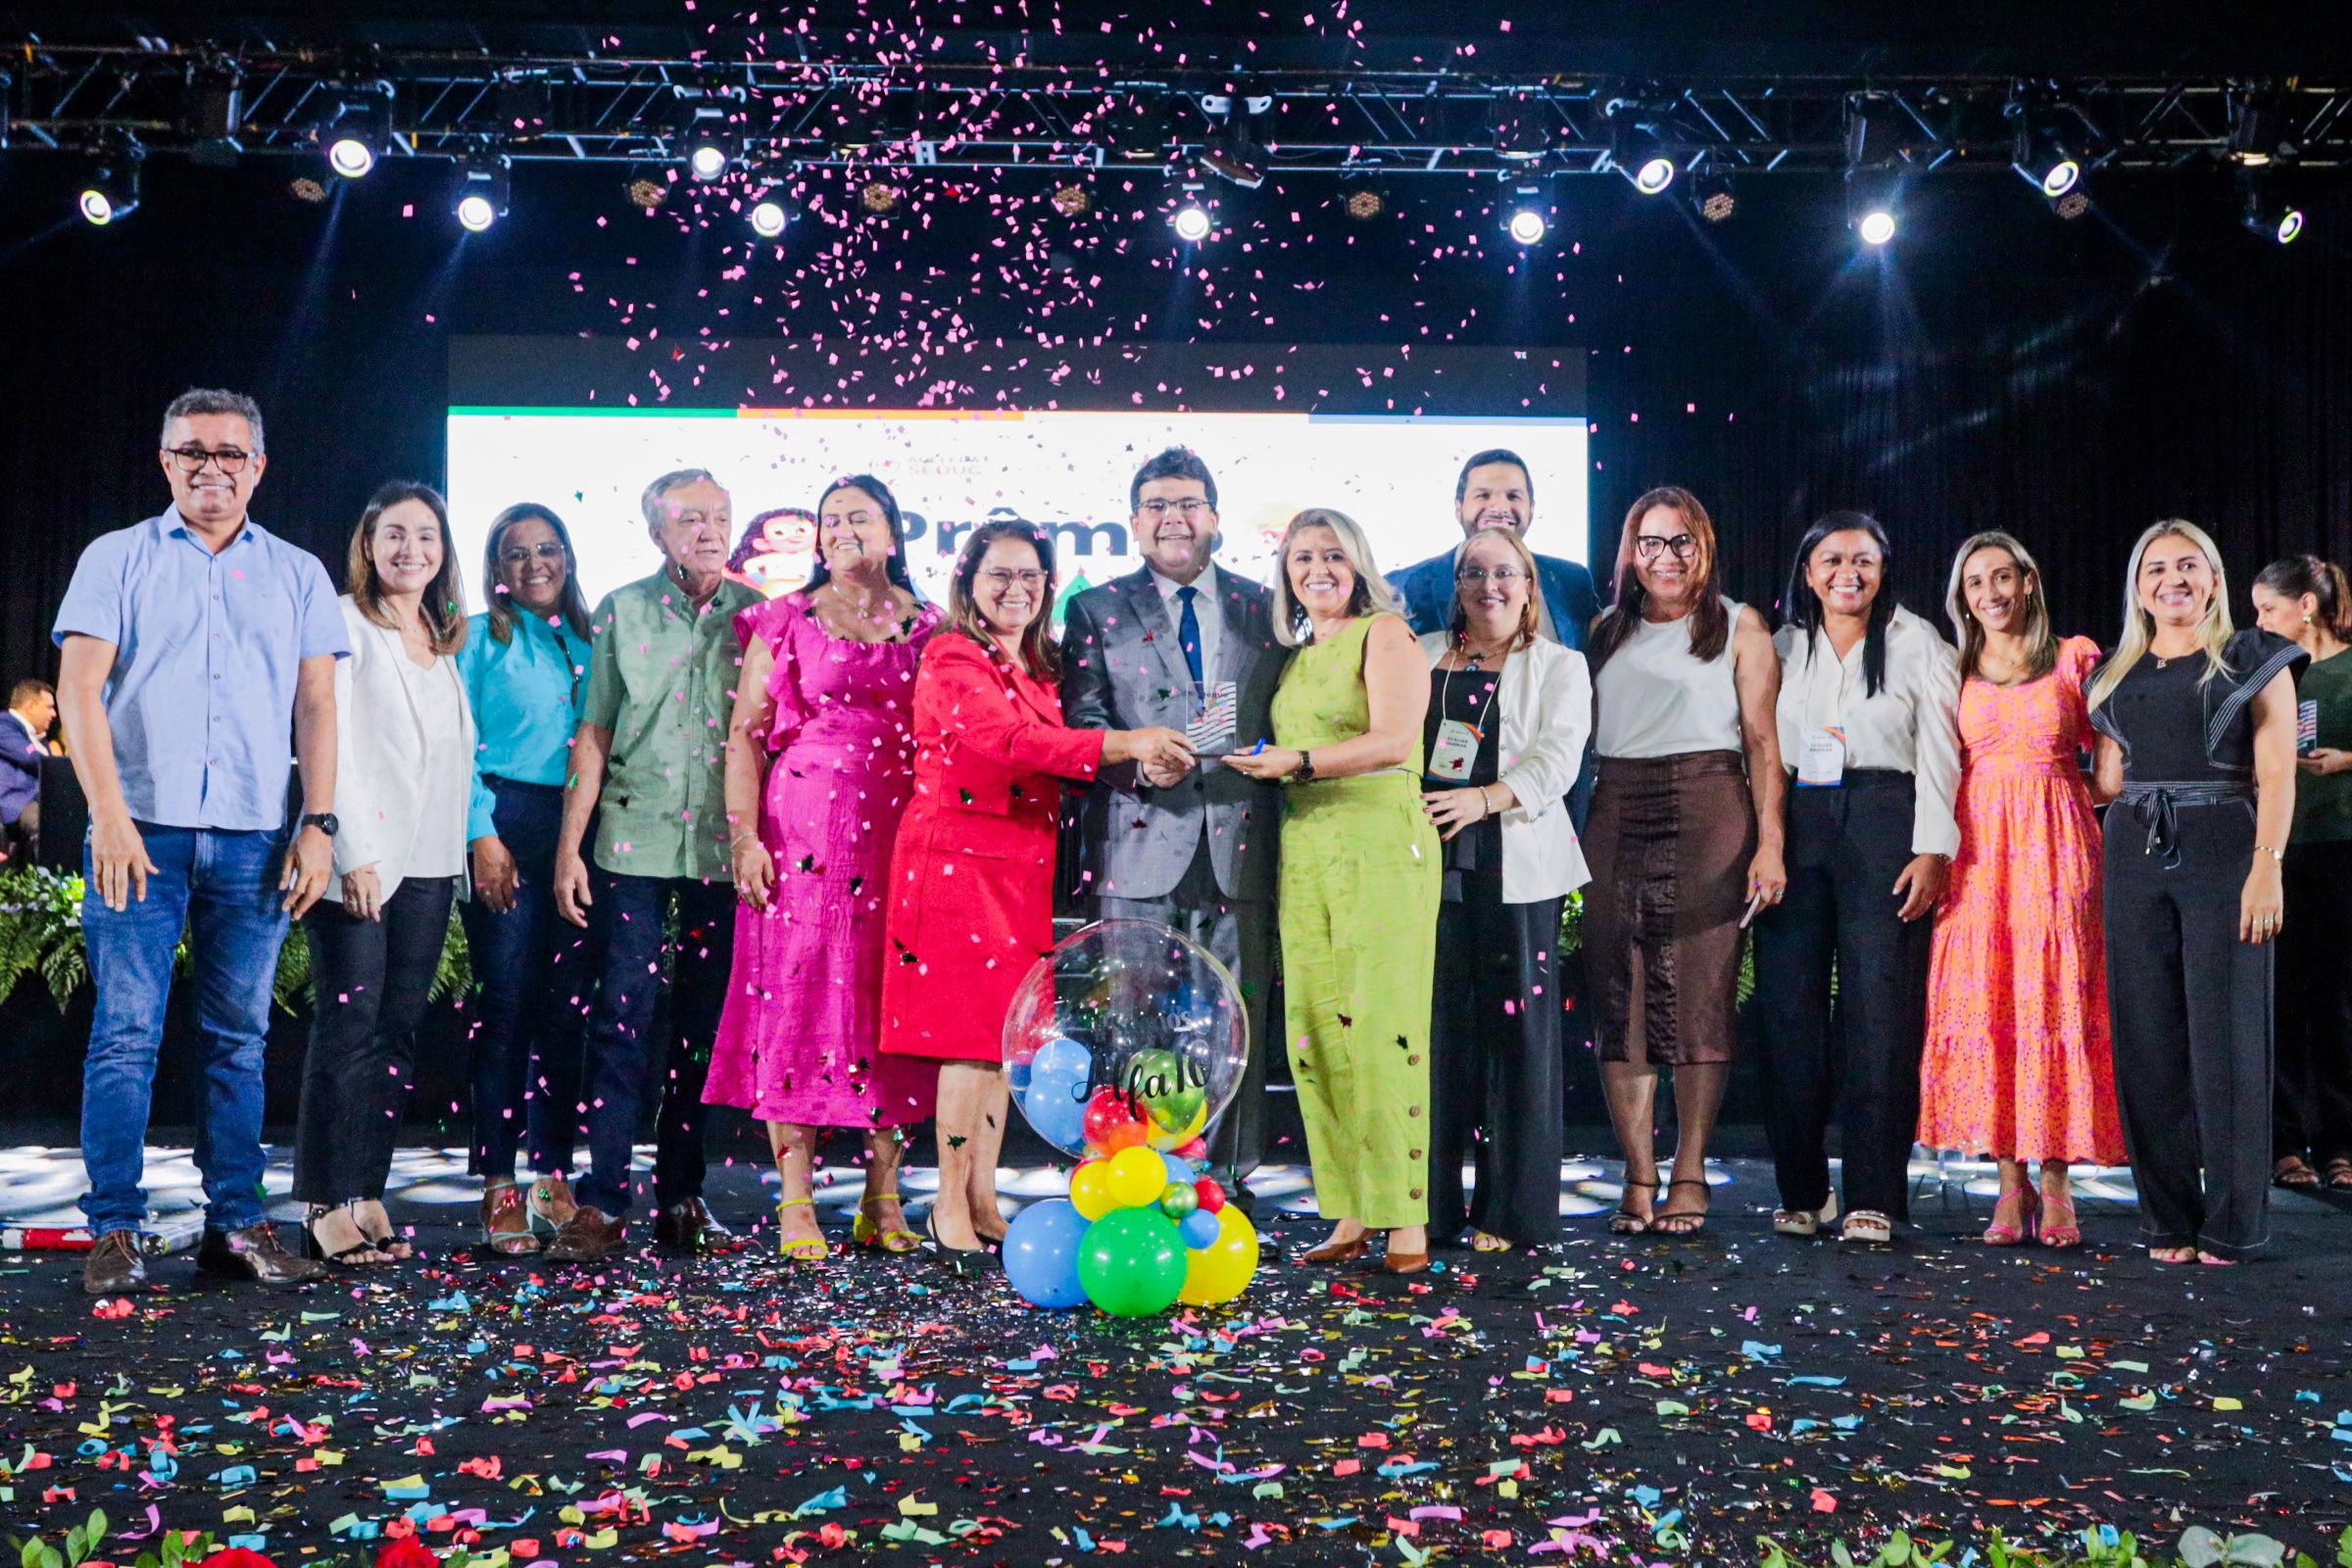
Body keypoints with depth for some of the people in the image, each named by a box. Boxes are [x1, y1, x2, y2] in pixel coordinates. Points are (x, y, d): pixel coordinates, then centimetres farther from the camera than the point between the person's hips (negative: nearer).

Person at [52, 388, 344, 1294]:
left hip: (254, 842, 2)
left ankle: (236, 1225, 12)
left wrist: (317, 824, 0)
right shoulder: (117, 559, 8)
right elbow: (79, 688, 0)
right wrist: (109, 816, -11)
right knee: (126, 1032, -3)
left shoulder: (297, 574, 14)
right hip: (142, 831, -2)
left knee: (240, 1039, 5)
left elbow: (316, 705, 10)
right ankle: (115, 1233, 5)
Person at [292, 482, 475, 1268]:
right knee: (349, 1026, -6)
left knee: (398, 1032, 6)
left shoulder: (447, 641, 17)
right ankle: (326, 1209, 0)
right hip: (360, 860, -6)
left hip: (429, 862, 6)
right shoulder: (344, 624, -2)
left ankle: (366, 1198, 11)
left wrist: (472, 842, 10)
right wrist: (353, 851, -15)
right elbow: (328, 741, -9)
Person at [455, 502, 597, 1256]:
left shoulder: (586, 644, 17)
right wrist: (482, 836, -11)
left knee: (568, 1002, 2)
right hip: (506, 821, -4)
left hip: (577, 828, 4)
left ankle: (553, 1177, 9)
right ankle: (499, 1187, -1)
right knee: (507, 1001, -6)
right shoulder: (481, 638, 6)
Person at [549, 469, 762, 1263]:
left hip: (724, 847, 1)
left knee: (703, 1026, 6)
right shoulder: (621, 611, 6)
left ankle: (681, 1198, 16)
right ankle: (601, 1201, -1)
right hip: (634, 840, -1)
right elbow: (593, 735, 5)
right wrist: (569, 845, 0)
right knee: (620, 1018, -5)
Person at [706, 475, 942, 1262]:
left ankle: (883, 1203, 11)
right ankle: (796, 1205, 3)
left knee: (889, 1005, 3)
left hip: (901, 837, 2)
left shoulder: (929, 627, 12)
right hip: (804, 833, -1)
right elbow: (745, 734, 3)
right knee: (797, 998, -3)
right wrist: (745, 836, -8)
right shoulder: (784, 622, 7)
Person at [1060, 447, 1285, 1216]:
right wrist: (1137, 757, -17)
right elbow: (1081, 721, 1)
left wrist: (1267, 753, -4)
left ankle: (1228, 1180, 14)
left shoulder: (1264, 610, 15)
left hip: (1239, 843, 2)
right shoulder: (1096, 611, 10)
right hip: (1139, 843, -1)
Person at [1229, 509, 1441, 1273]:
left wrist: (1299, 761, -18)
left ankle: (1406, 1217, -4)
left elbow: (1393, 739, -14)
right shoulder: (1295, 657, 21)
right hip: (1304, 849, 7)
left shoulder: (1384, 634, 0)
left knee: (1382, 1026, -10)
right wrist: (1258, 765, 5)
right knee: (1314, 1033, 2)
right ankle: (1350, 1216, 9)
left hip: (1381, 844, -7)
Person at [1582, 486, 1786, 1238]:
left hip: (1708, 814, -3)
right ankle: (1639, 1178, 4)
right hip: (1616, 816, 3)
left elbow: (1763, 740, 2)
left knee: (1699, 994, -4)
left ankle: (1689, 1176, 4)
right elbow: (1577, 735, 16)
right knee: (1619, 996, -1)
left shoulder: (1739, 627, 9)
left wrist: (1770, 841, -9)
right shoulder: (1607, 632, 18)